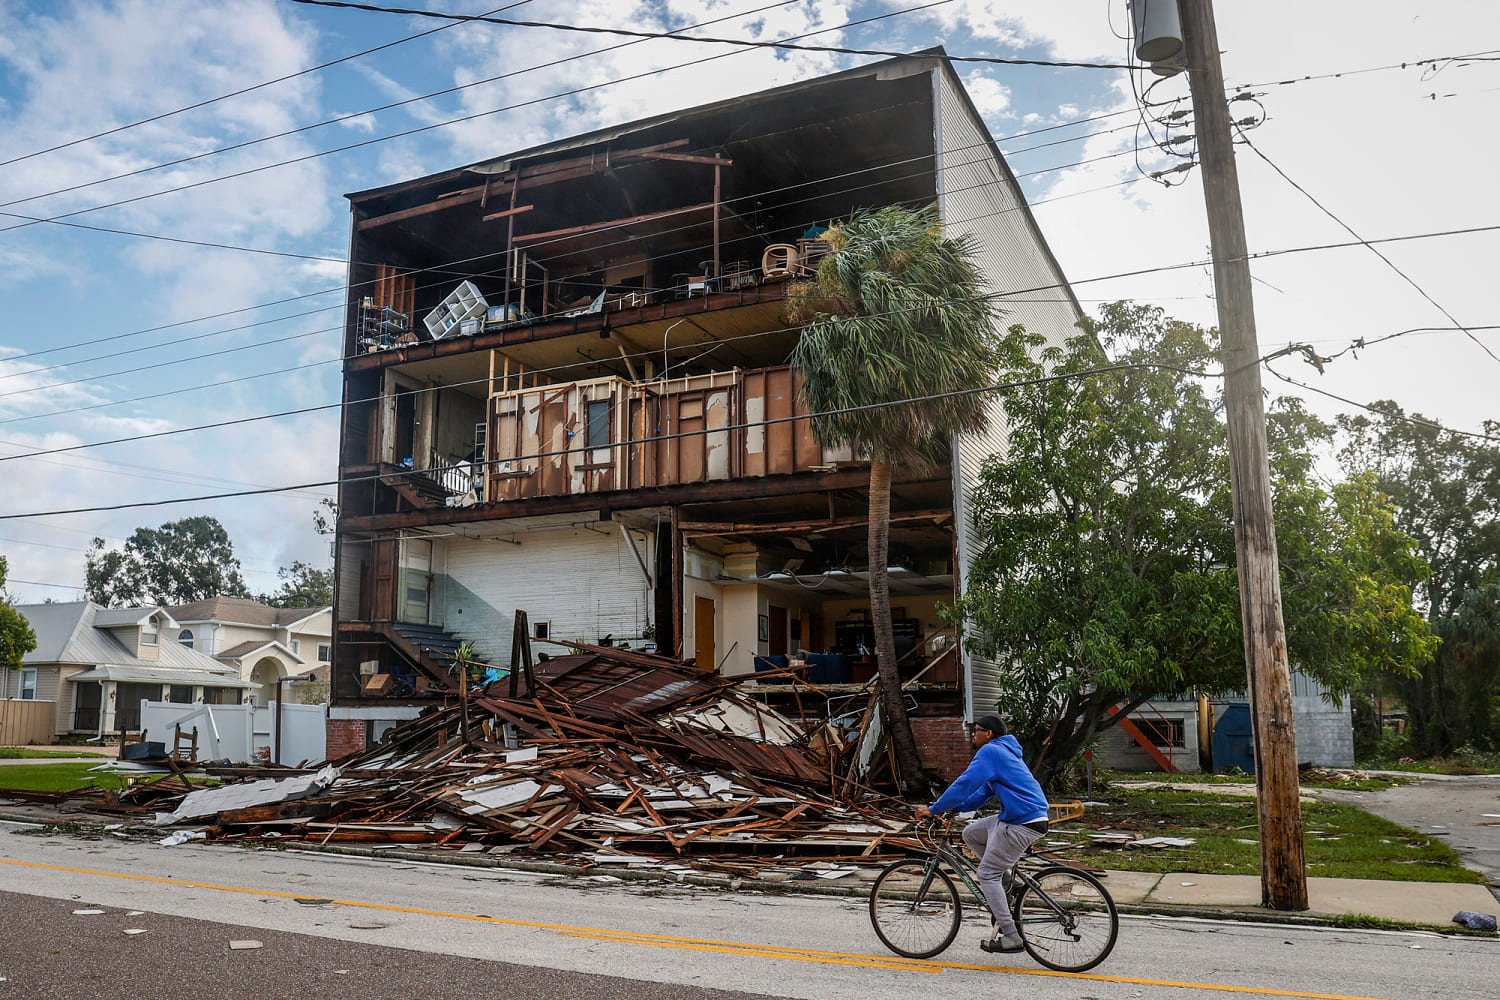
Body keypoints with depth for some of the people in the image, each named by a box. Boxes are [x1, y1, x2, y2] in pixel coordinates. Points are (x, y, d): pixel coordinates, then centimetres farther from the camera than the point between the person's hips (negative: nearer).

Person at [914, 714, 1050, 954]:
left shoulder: (990, 751, -11)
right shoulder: (1003, 751, 21)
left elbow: (965, 783, -18)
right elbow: (985, 792, 24)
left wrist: (934, 809, -13)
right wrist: (954, 807, 16)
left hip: (1021, 824, -10)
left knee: (987, 875, -4)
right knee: (971, 833, 17)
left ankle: (1011, 937, -3)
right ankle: (1004, 879, 18)